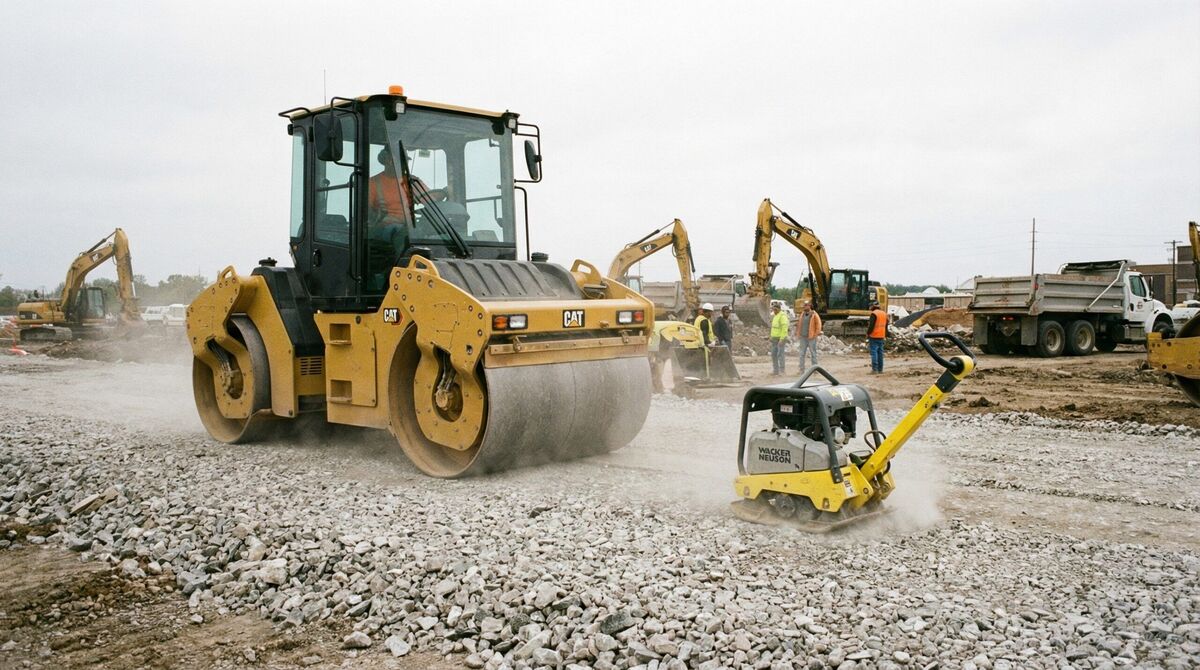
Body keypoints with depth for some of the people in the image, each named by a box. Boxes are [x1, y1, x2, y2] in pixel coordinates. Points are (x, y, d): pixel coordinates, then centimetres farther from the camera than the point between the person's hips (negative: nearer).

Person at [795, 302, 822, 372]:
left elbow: (818, 325, -8)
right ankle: (801, 370, 7)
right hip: (803, 338, 5)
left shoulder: (814, 315, -7)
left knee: (813, 353, 3)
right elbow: (799, 325, 16)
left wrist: (816, 335, -12)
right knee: (802, 354, 3)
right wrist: (798, 334, 8)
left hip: (811, 338, -5)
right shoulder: (802, 314, 10)